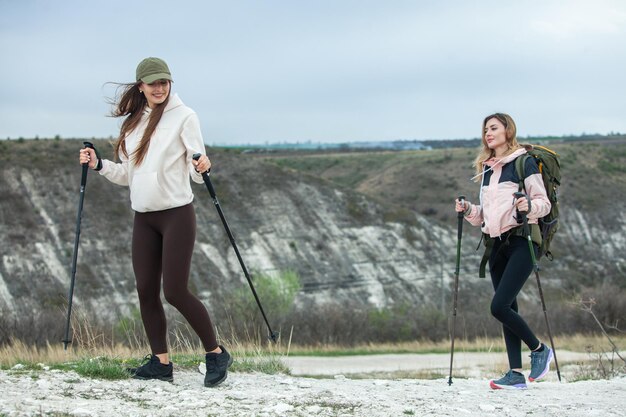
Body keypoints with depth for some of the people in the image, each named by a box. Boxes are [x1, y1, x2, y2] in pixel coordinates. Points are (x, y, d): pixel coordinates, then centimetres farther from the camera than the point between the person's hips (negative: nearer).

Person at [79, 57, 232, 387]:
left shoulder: (183, 116, -5)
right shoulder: (132, 122, 12)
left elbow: (197, 172, -8)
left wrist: (202, 168, -30)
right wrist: (99, 165, 5)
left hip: (177, 214, -6)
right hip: (143, 218, 6)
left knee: (175, 292, -10)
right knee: (146, 290, 3)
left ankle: (216, 354, 5)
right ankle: (160, 362, 12)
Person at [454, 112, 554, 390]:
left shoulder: (524, 163, -3)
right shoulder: (487, 169, 18)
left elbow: (544, 202, -5)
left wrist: (529, 206, -25)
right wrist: (468, 211, 4)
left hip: (521, 241, -7)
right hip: (497, 243, 8)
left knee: (499, 306, -16)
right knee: (507, 308, 4)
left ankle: (540, 350, 4)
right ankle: (516, 374, 4)